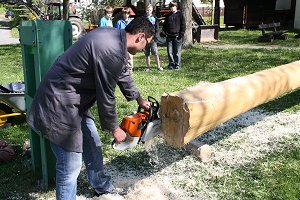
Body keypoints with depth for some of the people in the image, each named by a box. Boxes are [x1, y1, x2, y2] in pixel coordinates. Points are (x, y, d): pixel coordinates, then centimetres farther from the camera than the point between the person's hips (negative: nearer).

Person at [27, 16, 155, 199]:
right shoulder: (111, 51, -26)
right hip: (59, 106, -10)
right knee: (71, 166, -3)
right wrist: (115, 129, -1)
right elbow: (106, 96, -18)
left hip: (75, 102, 11)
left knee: (93, 147, 22)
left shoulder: (113, 36, 5)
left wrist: (139, 99, 33)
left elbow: (123, 74, 22)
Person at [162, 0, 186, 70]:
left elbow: (183, 25, -1)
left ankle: (177, 65, 8)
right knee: (170, 52, 4)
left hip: (177, 36, -4)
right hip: (169, 36, 4)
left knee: (177, 52, 1)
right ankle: (171, 64, 14)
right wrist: (165, 32, 8)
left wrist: (181, 34, -8)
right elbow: (165, 25, 21)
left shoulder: (180, 14, 2)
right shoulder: (168, 15, 14)